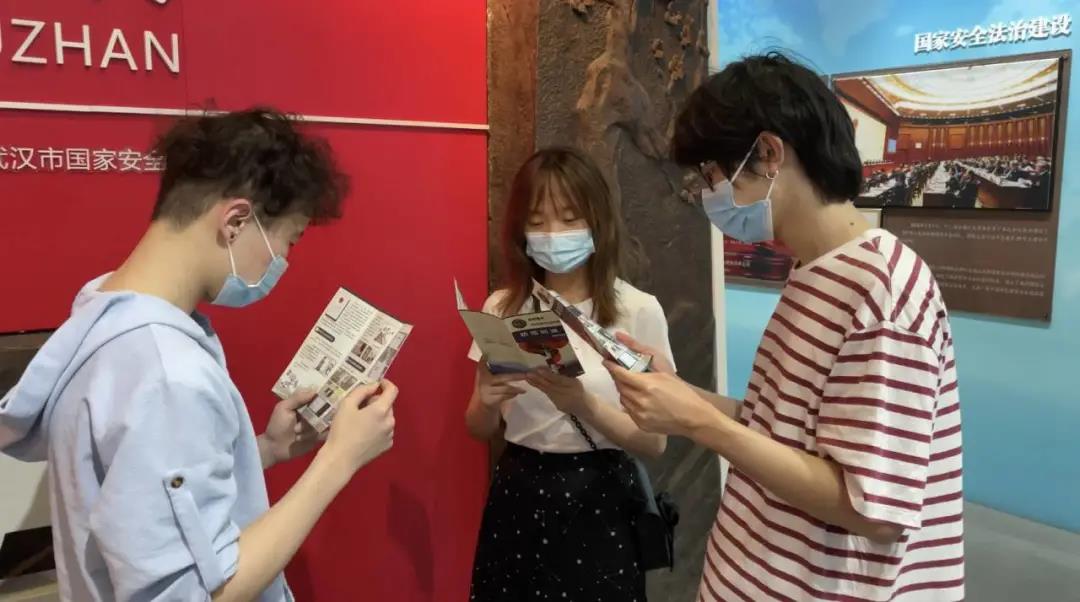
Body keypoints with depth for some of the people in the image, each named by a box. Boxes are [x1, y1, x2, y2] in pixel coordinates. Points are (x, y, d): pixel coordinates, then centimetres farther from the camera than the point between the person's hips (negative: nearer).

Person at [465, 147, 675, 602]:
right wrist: (488, 400, -16)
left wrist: (585, 405, -26)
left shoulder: (638, 310, -11)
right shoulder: (503, 307, -1)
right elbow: (480, 429, 6)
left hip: (598, 501, -3)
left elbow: (654, 441, -9)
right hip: (518, 495, 3)